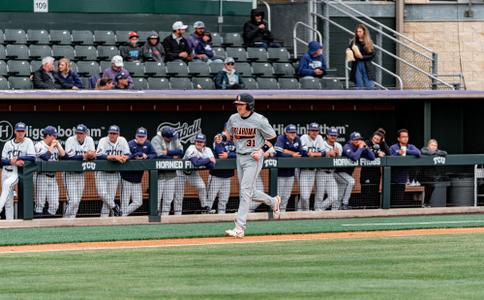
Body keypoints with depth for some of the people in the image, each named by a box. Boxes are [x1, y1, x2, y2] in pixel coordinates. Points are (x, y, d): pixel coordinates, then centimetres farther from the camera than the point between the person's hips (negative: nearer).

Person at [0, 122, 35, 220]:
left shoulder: (28, 142, 0)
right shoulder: (8, 144, 10)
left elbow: (32, 158, -11)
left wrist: (17, 158, -16)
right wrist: (12, 162, -18)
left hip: (18, 172, -5)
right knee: (8, 201, 2)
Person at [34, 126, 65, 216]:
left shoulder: (56, 145, 14)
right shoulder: (39, 145, -5)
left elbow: (63, 154, 2)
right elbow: (46, 156, -19)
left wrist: (57, 145, -2)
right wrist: (52, 146, -8)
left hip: (53, 177, 6)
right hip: (42, 177, -6)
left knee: (54, 204, 1)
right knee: (40, 203, -4)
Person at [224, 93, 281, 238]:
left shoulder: (259, 120, -14)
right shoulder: (233, 119, 2)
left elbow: (272, 137, -4)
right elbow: (231, 135, 21)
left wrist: (262, 151, -15)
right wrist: (239, 146, 9)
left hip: (254, 158, -7)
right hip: (240, 157, 7)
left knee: (245, 191, -13)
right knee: (248, 192, 13)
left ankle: (239, 228, -16)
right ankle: (273, 202, 40)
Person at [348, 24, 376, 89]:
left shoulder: (369, 43, 3)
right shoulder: (353, 43, 7)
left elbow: (372, 56, -2)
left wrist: (362, 57, -13)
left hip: (367, 67, -1)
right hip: (357, 67, 2)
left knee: (369, 86, -7)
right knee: (359, 87, 1)